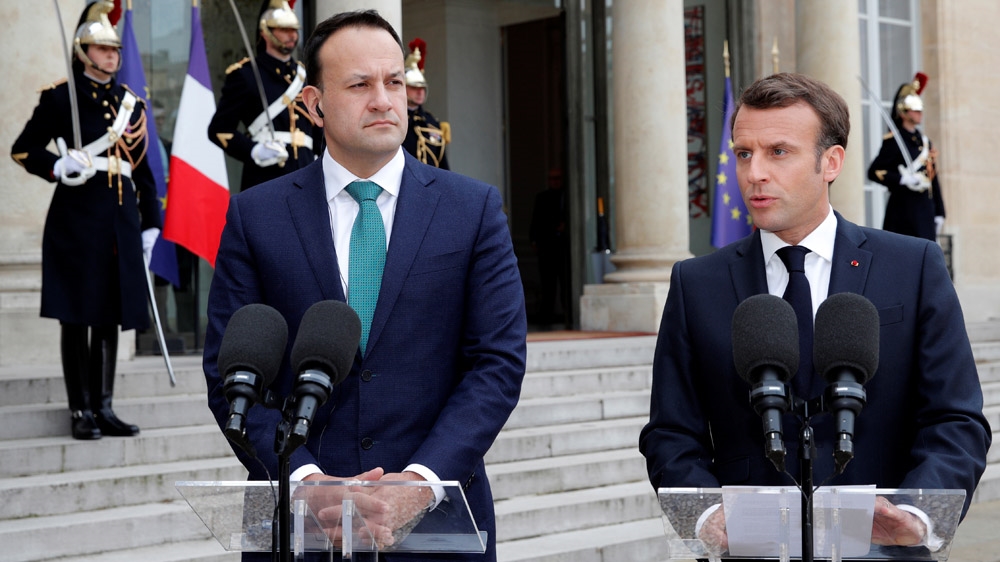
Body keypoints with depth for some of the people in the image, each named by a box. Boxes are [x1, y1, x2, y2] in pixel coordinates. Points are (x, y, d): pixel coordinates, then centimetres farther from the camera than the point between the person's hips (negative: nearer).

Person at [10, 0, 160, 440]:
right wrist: (58, 167, -17)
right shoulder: (59, 97, 0)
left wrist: (150, 222, 13)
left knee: (110, 316, 7)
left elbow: (142, 168, 18)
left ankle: (104, 408, 13)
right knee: (76, 316, -2)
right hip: (75, 218, -5)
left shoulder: (131, 103, 15)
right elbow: (22, 150, 1)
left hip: (120, 219, 5)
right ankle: (80, 412, 4)